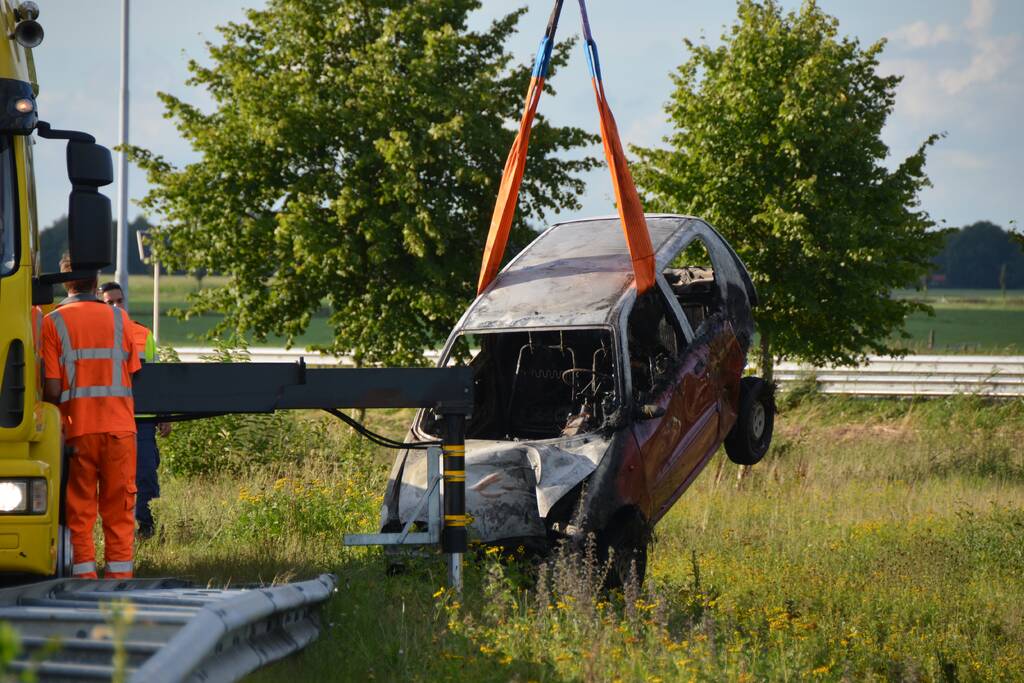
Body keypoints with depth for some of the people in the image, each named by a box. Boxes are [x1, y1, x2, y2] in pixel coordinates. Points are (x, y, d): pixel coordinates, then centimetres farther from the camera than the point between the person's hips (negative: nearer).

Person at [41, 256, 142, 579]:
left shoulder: (53, 322, -3)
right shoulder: (119, 319, 4)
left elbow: (52, 389, -8)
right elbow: (131, 375, 5)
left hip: (77, 428, -1)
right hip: (119, 426, 1)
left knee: (79, 510, 5)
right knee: (119, 509, 7)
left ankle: (84, 574, 3)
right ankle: (120, 575, 6)